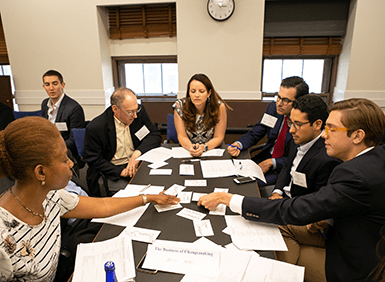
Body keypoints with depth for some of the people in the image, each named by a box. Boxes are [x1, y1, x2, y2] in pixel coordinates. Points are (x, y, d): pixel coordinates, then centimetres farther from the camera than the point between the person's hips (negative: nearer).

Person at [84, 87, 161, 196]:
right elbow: (93, 160, -9)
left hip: (137, 164, 4)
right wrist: (120, 171, -20)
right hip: (112, 172, -4)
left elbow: (155, 135, 0)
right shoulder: (94, 128, -15)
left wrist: (138, 152, -18)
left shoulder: (139, 113, -4)